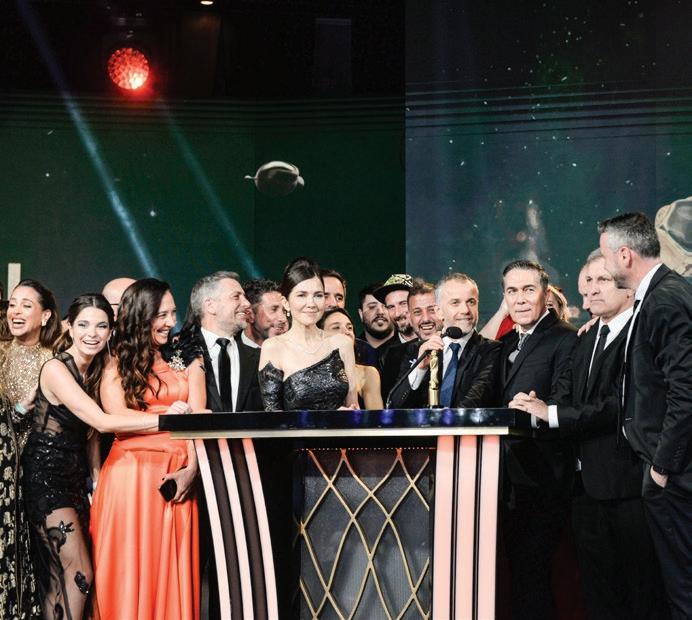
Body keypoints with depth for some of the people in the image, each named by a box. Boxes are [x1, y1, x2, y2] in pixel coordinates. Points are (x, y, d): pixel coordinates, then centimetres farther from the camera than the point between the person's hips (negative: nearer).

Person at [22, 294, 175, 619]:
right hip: (45, 474, -7)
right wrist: (164, 418, -28)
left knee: (59, 576, 6)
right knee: (79, 574, -11)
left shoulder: (97, 369, 9)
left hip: (75, 476, 7)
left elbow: (89, 427, 7)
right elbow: (102, 421, -25)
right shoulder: (56, 368, -16)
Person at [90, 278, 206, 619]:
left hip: (177, 475, 2)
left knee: (173, 572, 2)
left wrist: (191, 468, -13)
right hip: (130, 474, -2)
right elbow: (117, 418, -7)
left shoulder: (188, 360, 13)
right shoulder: (117, 364, 8)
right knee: (130, 568, -1)